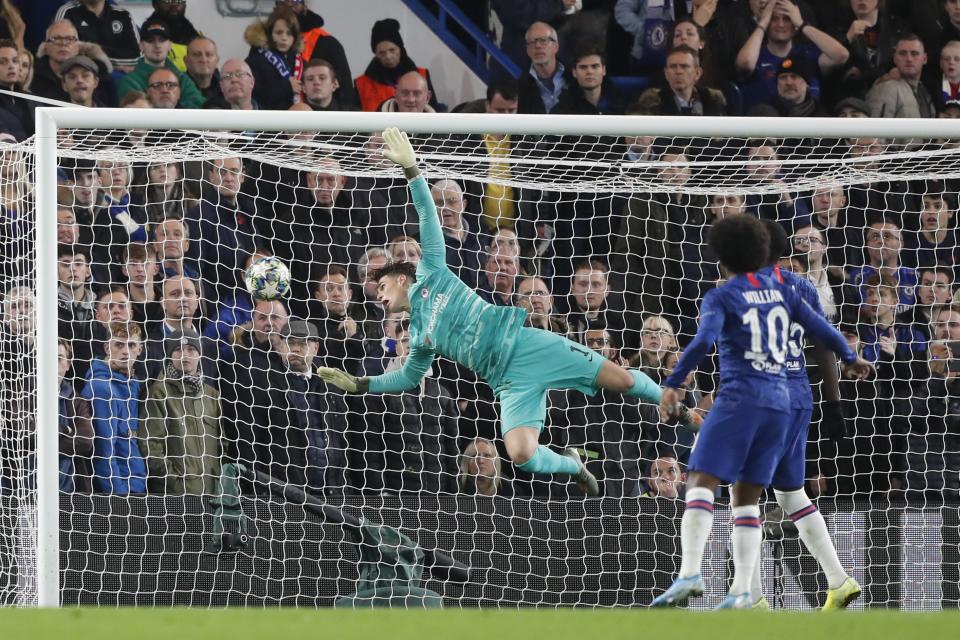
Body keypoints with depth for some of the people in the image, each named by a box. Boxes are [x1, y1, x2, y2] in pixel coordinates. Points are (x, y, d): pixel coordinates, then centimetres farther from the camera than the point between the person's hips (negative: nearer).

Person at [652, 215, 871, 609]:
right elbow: (819, 327, 16)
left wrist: (672, 385, -19)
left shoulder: (720, 298, -2)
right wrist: (851, 358, 33)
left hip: (740, 397, -6)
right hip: (779, 401, 6)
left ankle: (690, 573, -27)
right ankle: (741, 592, 1)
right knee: (747, 498, 9)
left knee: (700, 483, -10)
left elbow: (703, 341, -17)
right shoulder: (779, 292, 13)